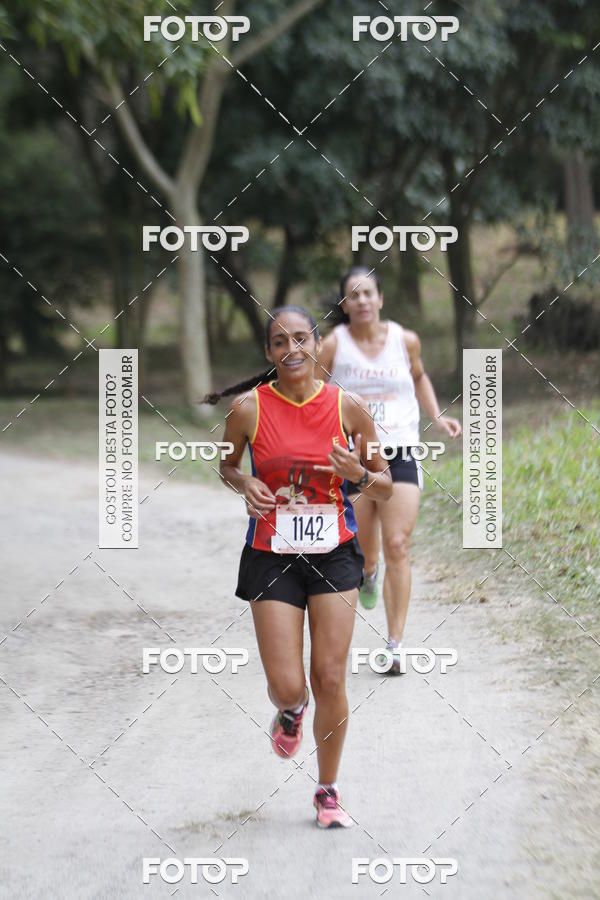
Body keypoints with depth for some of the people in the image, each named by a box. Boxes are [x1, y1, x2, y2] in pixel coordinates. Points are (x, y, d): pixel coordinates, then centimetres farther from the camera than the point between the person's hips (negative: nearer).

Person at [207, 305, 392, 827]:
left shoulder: (347, 407, -5)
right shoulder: (248, 407, -8)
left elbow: (386, 489, 4)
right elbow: (227, 466, 10)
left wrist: (358, 474, -18)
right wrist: (245, 484, -12)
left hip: (334, 554, 1)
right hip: (272, 556, -1)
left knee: (330, 680, 0)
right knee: (287, 687, -4)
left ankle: (328, 791, 20)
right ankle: (291, 711, 36)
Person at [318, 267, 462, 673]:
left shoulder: (405, 340, 2)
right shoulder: (334, 345, -5)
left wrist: (437, 417, 11)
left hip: (400, 455, 1)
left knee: (398, 548, -9)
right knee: (362, 551, 8)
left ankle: (395, 644, -6)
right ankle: (368, 574, 48)